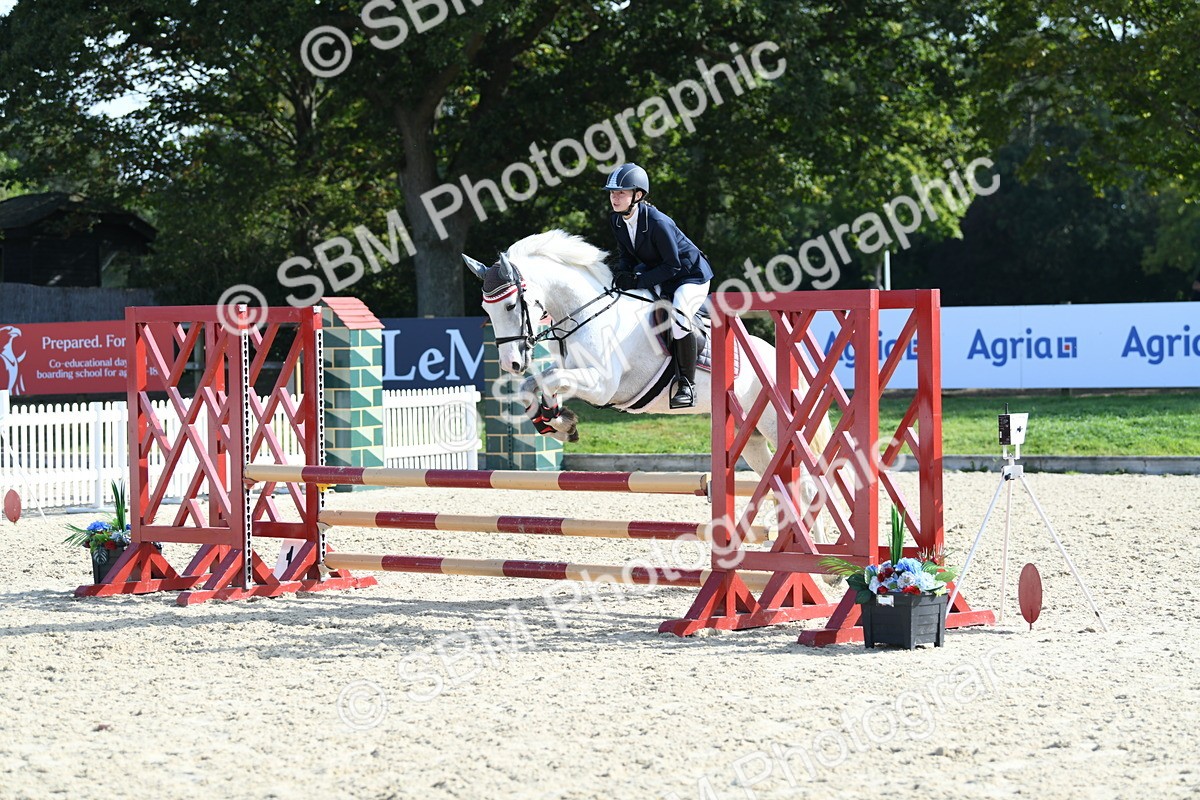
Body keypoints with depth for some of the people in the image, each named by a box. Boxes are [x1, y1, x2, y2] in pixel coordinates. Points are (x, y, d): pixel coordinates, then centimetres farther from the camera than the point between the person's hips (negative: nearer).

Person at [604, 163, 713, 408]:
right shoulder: (618, 221, -6)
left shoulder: (657, 222, -29)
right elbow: (626, 256, 7)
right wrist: (623, 274, -16)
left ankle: (687, 384, -22)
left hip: (691, 276, -9)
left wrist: (639, 280, -31)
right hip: (659, 279, 9)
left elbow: (672, 266, -26)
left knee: (677, 317, -33)